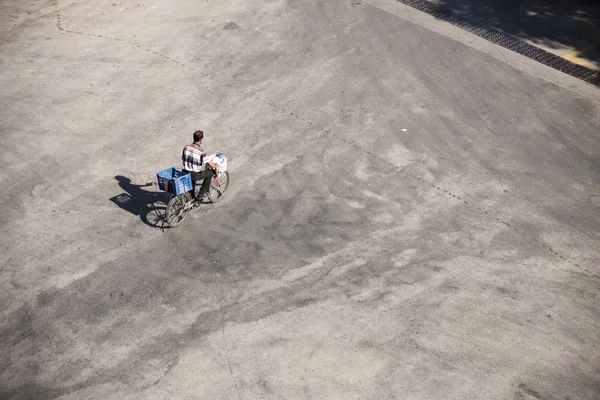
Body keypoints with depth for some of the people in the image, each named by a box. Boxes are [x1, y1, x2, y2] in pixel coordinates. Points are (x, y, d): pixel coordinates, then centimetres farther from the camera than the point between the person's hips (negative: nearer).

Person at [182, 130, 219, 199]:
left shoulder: (186, 147, -2)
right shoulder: (201, 151, -17)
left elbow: (183, 160, 10)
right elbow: (209, 163, -4)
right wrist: (215, 166, 17)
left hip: (185, 173, 6)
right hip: (195, 176, -6)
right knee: (210, 172, 16)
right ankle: (202, 194, 20)